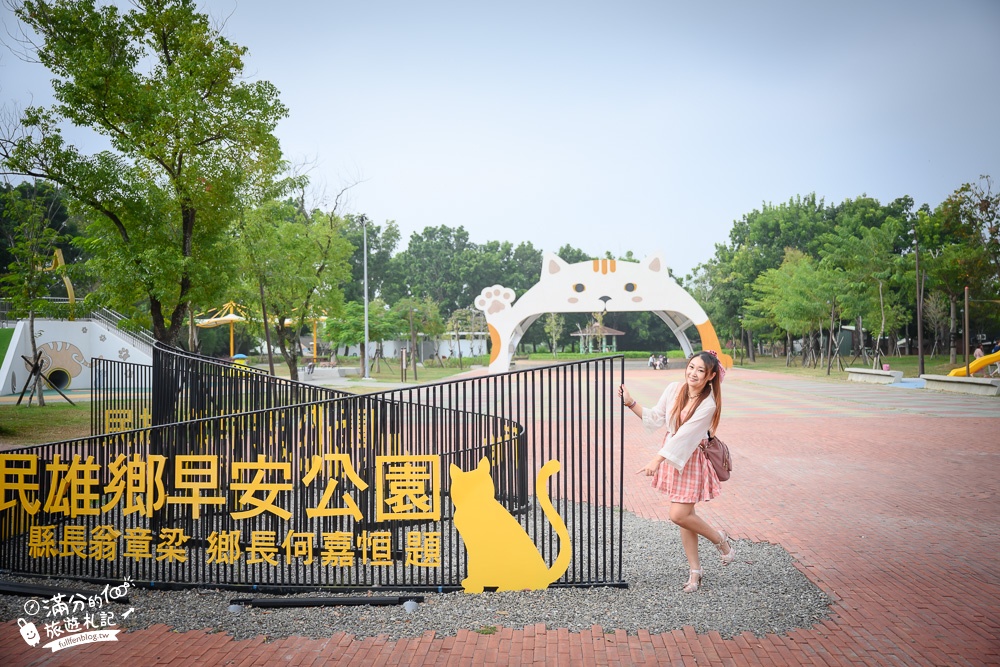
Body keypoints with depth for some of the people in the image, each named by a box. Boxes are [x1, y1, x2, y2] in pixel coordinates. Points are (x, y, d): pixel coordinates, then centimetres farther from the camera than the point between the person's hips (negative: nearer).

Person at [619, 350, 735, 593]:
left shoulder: (708, 405, -20)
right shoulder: (674, 389, -4)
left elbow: (684, 435, -26)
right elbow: (656, 418, 6)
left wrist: (657, 459, -30)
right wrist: (630, 403, -2)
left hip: (691, 458, -5)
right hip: (670, 454, 5)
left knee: (679, 515, -10)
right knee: (684, 514, 11)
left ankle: (720, 540, 19)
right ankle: (694, 570, 23)